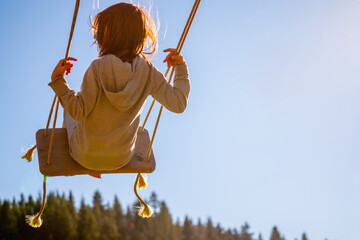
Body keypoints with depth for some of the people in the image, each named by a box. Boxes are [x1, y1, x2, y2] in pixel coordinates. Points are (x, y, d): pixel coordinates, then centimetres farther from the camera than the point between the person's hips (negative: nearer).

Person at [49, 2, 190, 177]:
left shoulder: (98, 69, -30)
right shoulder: (148, 73, -20)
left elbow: (79, 112, -25)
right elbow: (178, 104, -15)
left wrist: (57, 80, -28)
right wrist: (181, 68, -6)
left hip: (85, 155, -3)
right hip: (121, 158, 3)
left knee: (69, 112, 31)